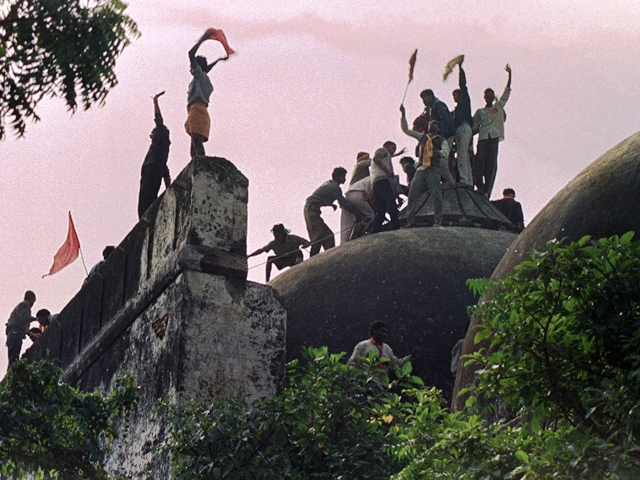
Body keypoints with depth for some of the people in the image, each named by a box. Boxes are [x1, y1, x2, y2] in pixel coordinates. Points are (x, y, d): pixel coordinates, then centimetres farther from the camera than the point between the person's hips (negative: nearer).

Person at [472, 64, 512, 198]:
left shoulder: (499, 106, 21)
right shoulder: (480, 111, 22)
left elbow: (507, 91, 17)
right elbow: (474, 126, 16)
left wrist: (509, 74, 12)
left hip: (494, 136, -1)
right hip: (483, 137, 1)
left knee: (492, 163, -9)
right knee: (480, 160, -17)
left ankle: (487, 191, -15)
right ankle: (479, 186, -13)